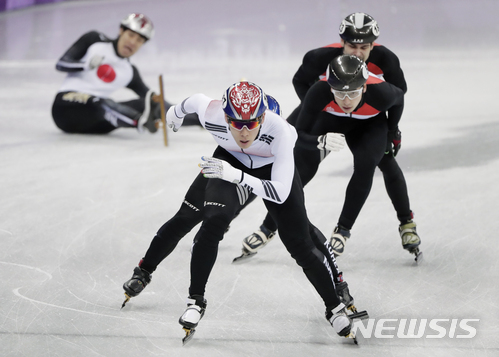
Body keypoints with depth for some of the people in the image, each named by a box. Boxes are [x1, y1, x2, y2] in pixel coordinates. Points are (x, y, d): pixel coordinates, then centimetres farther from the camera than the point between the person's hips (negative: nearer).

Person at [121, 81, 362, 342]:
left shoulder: (279, 130, -41)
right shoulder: (211, 115, -33)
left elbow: (280, 193, -43)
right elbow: (196, 100, -6)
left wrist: (236, 175, -55)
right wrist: (178, 111, 16)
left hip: (275, 166, -2)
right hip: (231, 158, 2)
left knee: (299, 243, -7)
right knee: (187, 216, -14)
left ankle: (335, 305, 10)